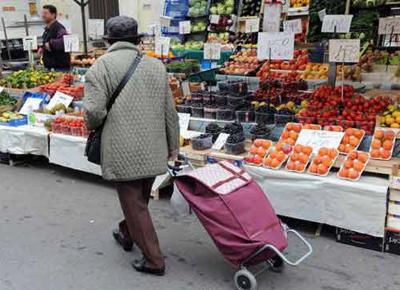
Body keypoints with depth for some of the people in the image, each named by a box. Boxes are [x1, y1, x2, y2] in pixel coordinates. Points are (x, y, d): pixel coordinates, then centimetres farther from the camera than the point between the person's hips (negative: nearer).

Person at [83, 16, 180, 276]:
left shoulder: (101, 66, -6)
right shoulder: (156, 66, 6)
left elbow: (94, 111, -16)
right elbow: (170, 112, 7)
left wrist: (94, 126, 7)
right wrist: (173, 146, 17)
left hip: (123, 152, -5)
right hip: (153, 151, 5)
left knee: (134, 204, 7)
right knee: (140, 199, 23)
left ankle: (154, 260, 14)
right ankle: (127, 235, 46)